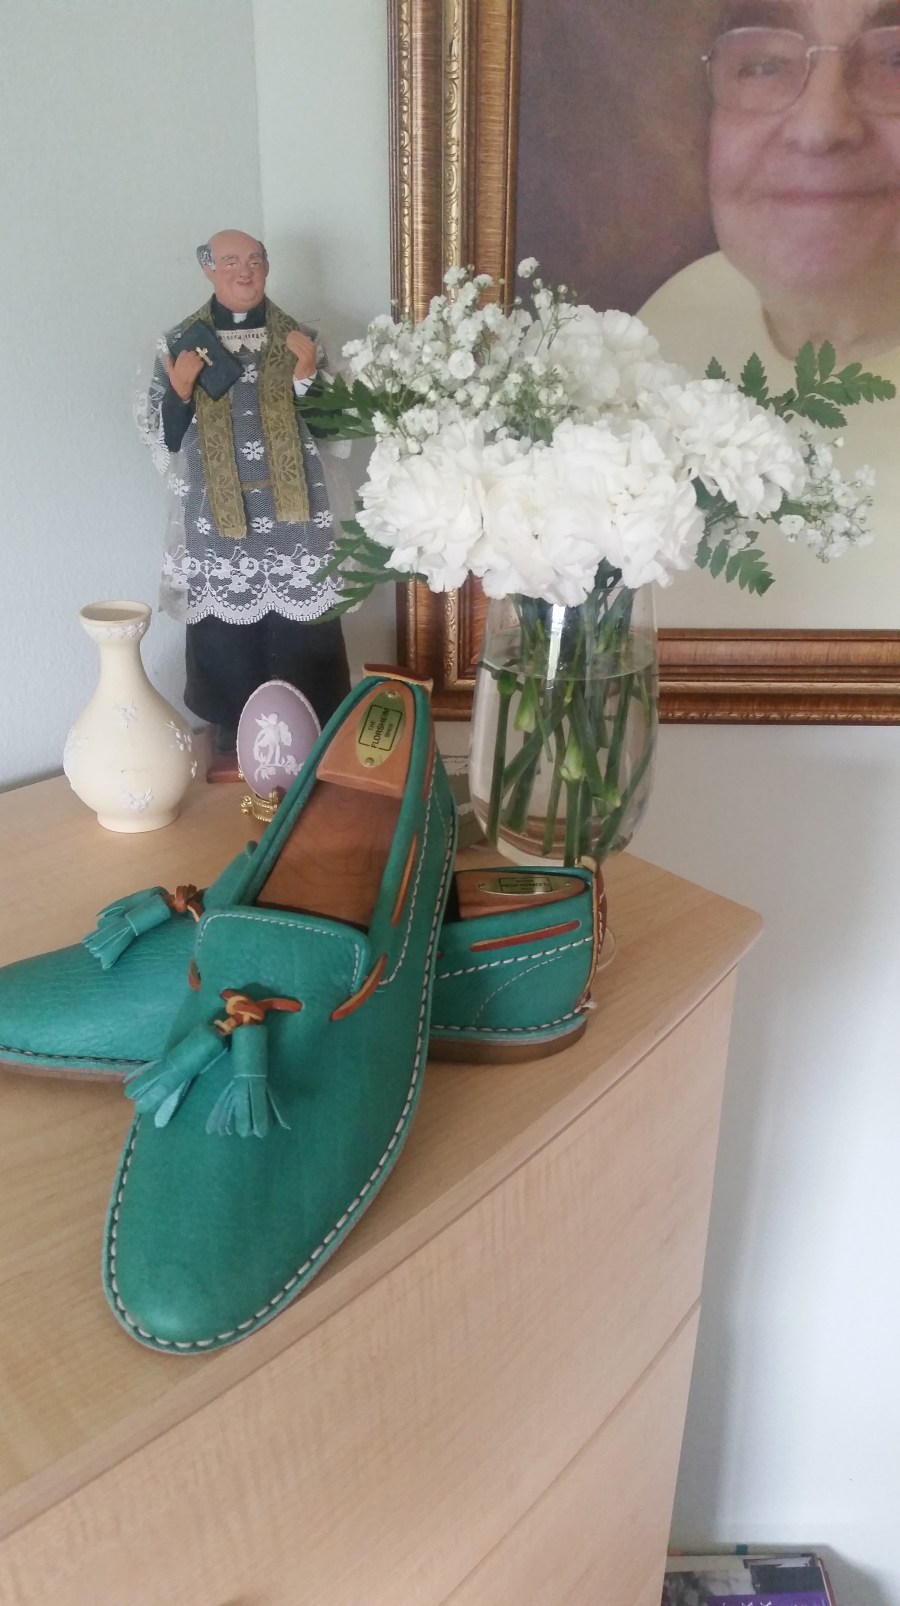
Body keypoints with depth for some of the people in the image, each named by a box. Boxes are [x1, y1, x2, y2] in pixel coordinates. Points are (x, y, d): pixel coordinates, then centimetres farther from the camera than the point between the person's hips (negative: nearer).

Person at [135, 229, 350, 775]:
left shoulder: (299, 338, 4)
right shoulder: (180, 342, 3)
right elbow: (164, 437, 2)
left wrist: (308, 377, -13)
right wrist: (180, 388, -15)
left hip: (291, 514, 0)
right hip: (218, 517, 0)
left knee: (299, 630, 4)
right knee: (226, 634, 4)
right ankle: (234, 740, 20)